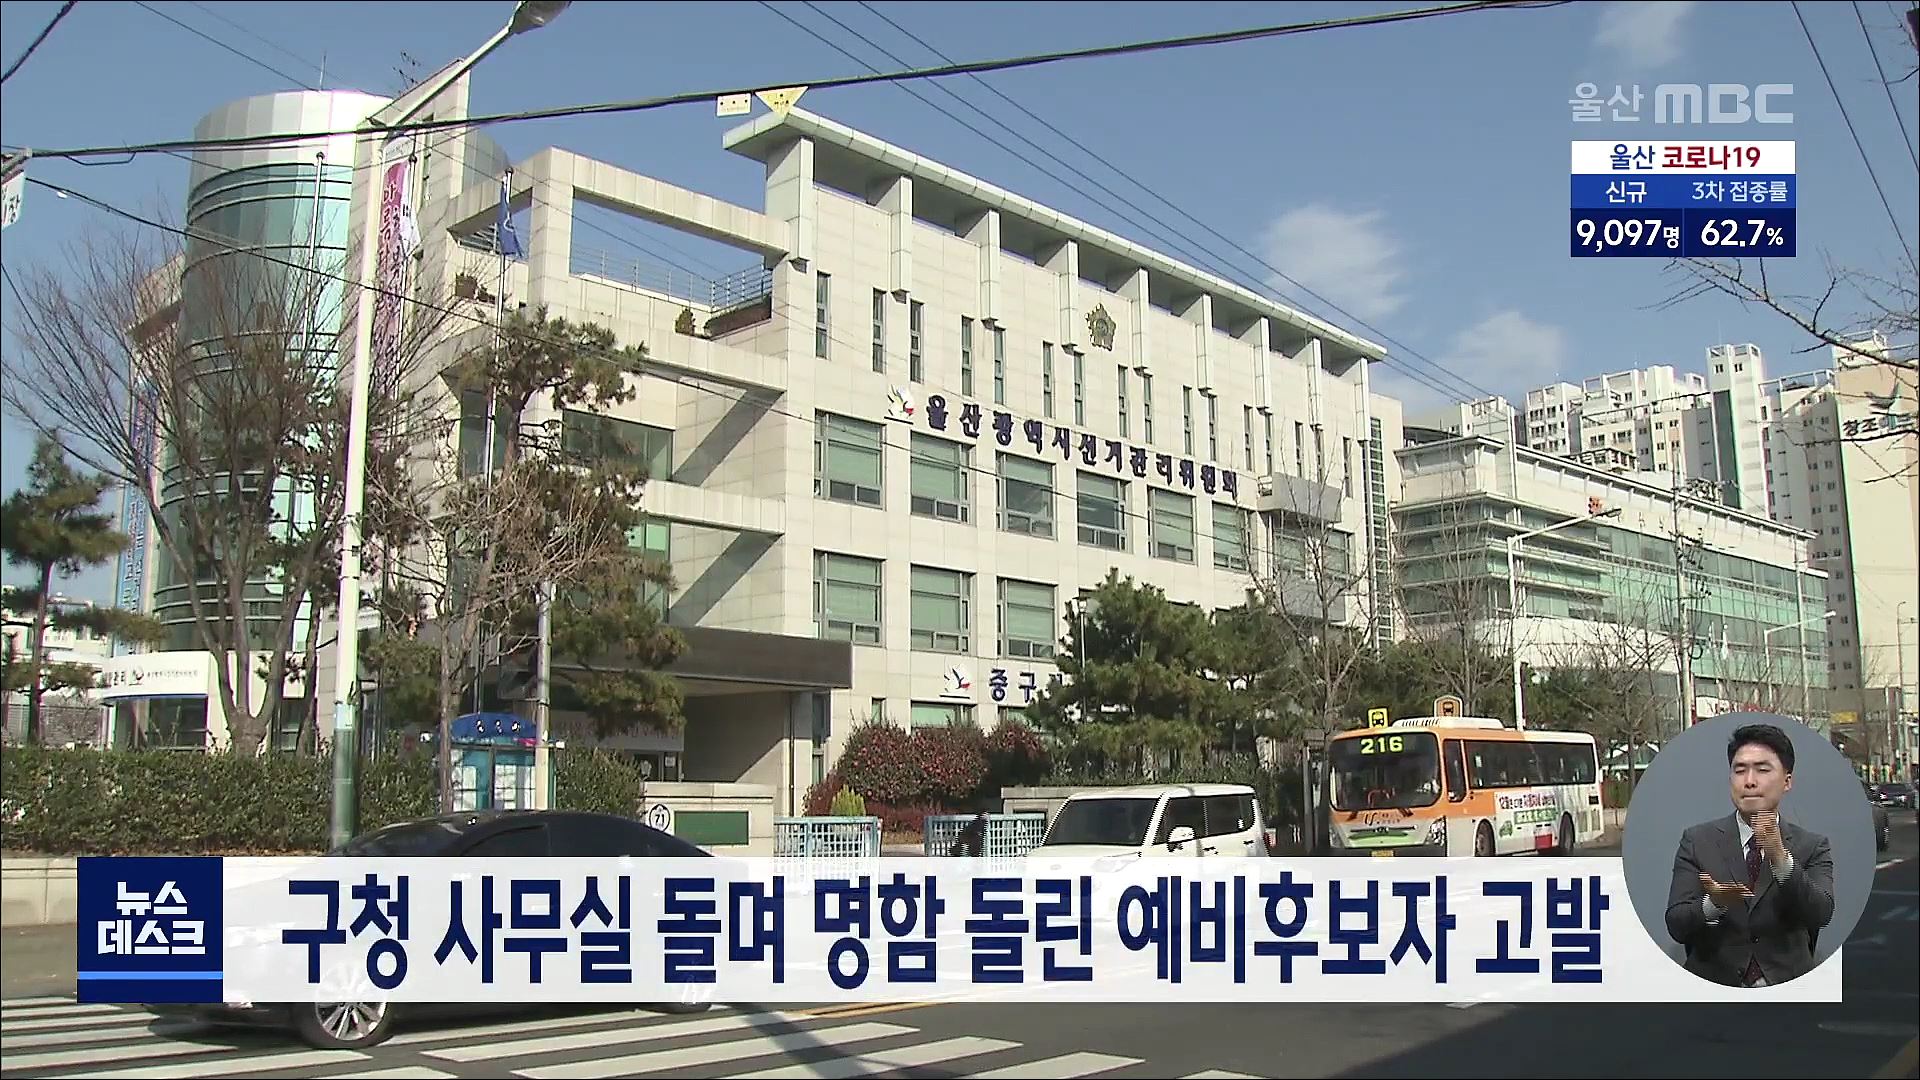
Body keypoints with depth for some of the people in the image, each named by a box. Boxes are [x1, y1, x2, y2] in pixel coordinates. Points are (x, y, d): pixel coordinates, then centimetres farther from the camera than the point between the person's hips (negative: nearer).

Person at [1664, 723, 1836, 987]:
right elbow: (1676, 925, -4)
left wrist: (1781, 858, -24)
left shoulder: (1812, 846, 5)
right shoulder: (1697, 840, 2)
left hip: (1786, 987, 1)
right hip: (1713, 986, -1)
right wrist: (1713, 903, -22)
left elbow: (1821, 914, -11)